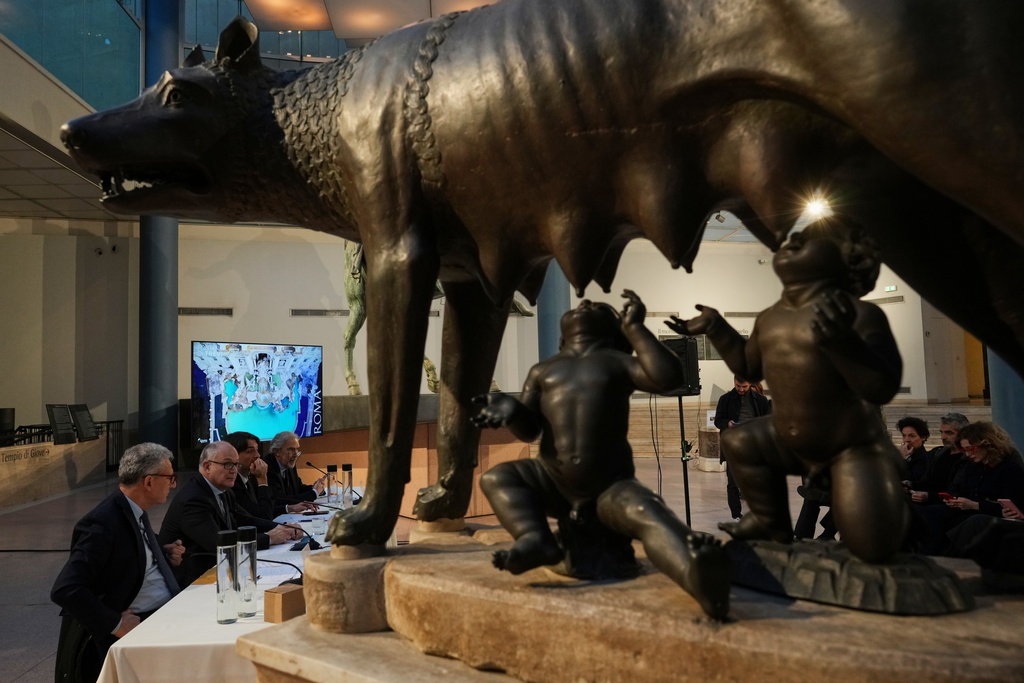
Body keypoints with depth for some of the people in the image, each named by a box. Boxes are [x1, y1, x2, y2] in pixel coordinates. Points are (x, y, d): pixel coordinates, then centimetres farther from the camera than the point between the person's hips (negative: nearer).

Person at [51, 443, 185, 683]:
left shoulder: (135, 511, 7)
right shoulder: (103, 522, -19)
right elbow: (65, 589, -25)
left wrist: (164, 554, 5)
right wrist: (116, 624, -21)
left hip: (166, 611, 8)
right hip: (135, 624, -8)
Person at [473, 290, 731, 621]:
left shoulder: (616, 362, 12)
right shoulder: (542, 370, 18)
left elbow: (668, 377, -5)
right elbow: (529, 429, 11)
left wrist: (634, 327, 0)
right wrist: (512, 410, -12)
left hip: (611, 486, -3)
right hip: (553, 483, 4)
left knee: (648, 514, -33)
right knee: (495, 477, -15)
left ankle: (696, 574, -61)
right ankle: (535, 538, -37)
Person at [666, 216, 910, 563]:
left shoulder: (858, 314, -21)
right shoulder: (769, 319, 3)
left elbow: (882, 389, -30)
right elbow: (749, 367, 18)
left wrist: (841, 340, -45)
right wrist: (716, 328, 10)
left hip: (854, 447, -7)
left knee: (871, 547, -15)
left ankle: (896, 507, 22)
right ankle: (772, 523, 27)